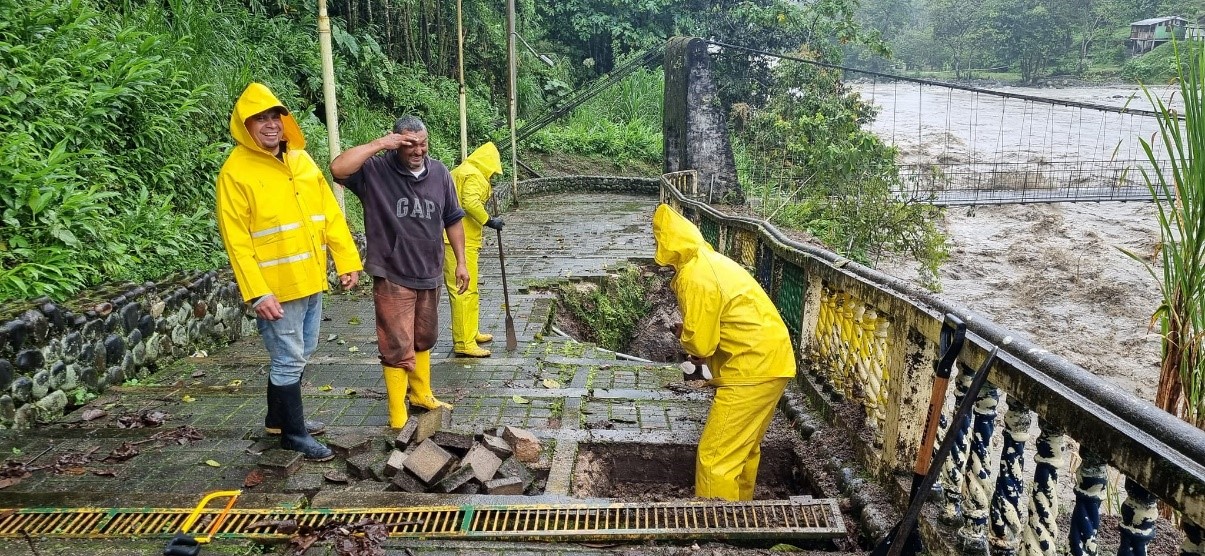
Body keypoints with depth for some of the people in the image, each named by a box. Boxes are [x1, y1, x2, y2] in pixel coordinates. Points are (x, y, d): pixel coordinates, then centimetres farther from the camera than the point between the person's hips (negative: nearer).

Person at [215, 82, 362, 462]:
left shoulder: (301, 159, 7)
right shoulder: (236, 171, -12)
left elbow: (330, 213, 9)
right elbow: (236, 239, -14)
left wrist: (348, 260, 5)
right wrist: (257, 293, -19)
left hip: (311, 280, 7)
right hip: (276, 287, -7)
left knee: (299, 354, 18)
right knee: (289, 360, 3)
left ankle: (279, 418, 37)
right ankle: (293, 433, 19)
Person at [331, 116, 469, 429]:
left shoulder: (439, 173, 1)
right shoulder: (376, 170, -12)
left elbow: (452, 220, 10)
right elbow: (338, 168, -32)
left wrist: (461, 262, 9)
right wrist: (379, 144, -28)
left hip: (429, 274, 5)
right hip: (392, 277, -5)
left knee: (423, 340, 21)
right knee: (398, 348, -1)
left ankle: (422, 395, 40)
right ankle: (398, 417, 11)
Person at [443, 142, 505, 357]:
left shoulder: (460, 172, 21)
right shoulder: (474, 175, -11)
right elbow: (471, 203, -24)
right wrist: (489, 221, -16)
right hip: (460, 243, -11)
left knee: (469, 291, 20)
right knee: (464, 291, -8)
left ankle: (470, 333, 32)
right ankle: (463, 343, -6)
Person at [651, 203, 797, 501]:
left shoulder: (694, 276, -17)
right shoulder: (712, 261, 14)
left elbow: (699, 342, -17)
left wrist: (683, 336, 4)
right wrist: (702, 352, 9)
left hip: (753, 370, -10)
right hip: (771, 361, 10)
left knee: (715, 456, -3)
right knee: (744, 447, 23)